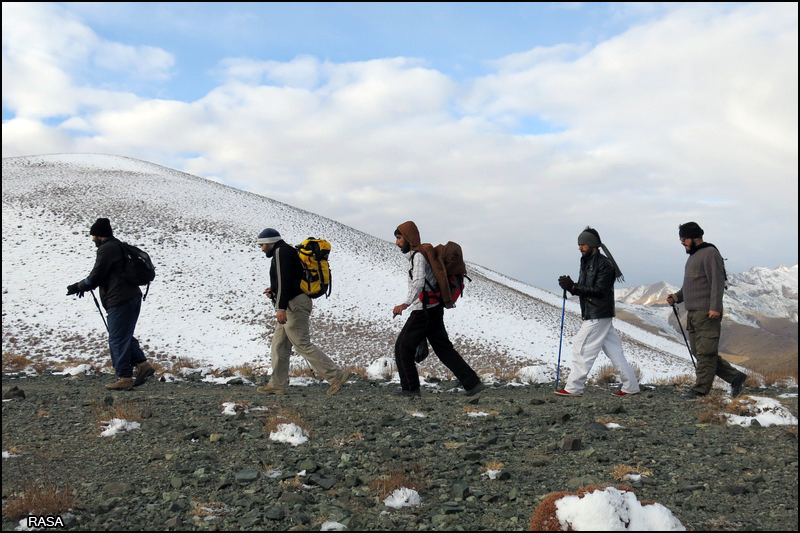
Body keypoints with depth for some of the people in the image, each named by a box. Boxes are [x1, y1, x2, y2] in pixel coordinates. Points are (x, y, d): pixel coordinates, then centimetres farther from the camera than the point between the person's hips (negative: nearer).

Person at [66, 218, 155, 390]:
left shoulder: (106, 249, -9)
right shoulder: (120, 247, 21)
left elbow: (97, 276, -10)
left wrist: (78, 287, 6)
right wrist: (83, 286, 24)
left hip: (119, 301, -10)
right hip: (132, 297, 10)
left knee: (117, 339, -4)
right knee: (125, 336, 18)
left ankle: (124, 377, -2)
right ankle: (142, 365, 12)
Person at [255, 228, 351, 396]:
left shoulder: (281, 252, -8)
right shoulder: (288, 252, 24)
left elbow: (284, 280, -21)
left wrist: (280, 307, -25)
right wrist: (274, 291, 14)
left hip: (294, 305, -11)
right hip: (295, 305, 11)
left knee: (302, 344, -10)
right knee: (279, 345, 12)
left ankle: (336, 375, -10)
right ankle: (277, 385, 15)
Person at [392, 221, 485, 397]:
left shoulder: (418, 256, -15)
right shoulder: (417, 255, 16)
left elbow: (419, 282, -32)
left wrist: (405, 304, -44)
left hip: (424, 311, -10)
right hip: (434, 310, 10)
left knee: (403, 347, 1)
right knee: (444, 349, 9)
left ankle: (410, 388, 8)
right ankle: (473, 383, 7)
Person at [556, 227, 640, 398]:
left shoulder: (604, 264, -13)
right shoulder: (586, 262, 16)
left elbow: (599, 290, -20)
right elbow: (583, 289, 16)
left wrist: (573, 286, -22)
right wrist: (569, 286, -5)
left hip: (598, 316, -9)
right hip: (591, 314, 9)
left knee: (581, 348, -7)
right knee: (613, 349, 10)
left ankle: (574, 388, -1)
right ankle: (631, 385, 15)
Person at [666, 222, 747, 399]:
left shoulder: (710, 253, -7)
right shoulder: (692, 257, 22)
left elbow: (717, 281, -15)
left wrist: (715, 307, -22)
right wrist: (677, 297, 10)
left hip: (707, 313, -10)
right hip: (693, 313, 10)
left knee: (705, 352, -6)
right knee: (699, 352, 9)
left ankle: (701, 389, -3)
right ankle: (735, 377, 17)